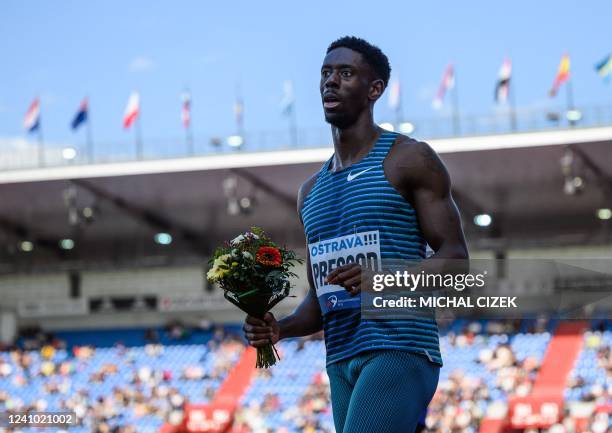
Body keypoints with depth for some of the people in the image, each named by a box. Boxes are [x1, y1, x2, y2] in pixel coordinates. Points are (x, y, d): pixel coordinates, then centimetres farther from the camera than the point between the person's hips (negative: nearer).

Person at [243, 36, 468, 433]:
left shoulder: (409, 159, 1)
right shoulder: (312, 191, 21)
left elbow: (455, 257, -6)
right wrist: (280, 329, 1)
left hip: (399, 351, -7)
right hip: (342, 362, 7)